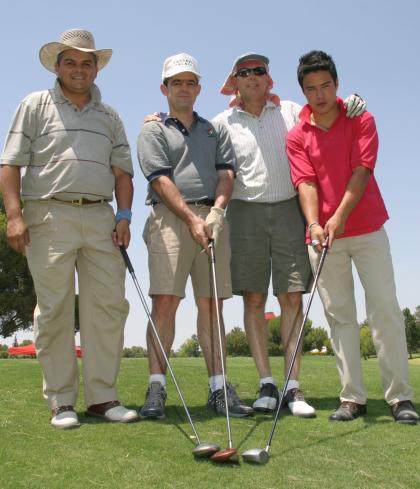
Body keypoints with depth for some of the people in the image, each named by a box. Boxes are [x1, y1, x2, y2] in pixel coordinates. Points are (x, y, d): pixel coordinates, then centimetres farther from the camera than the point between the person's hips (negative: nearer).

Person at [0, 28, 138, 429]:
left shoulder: (109, 116, 20)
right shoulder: (35, 105, 10)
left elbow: (122, 171, 17)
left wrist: (124, 215, 2)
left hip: (100, 217, 4)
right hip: (49, 215, -3)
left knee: (109, 305, -1)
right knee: (55, 310, -2)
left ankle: (102, 396, 8)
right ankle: (61, 401, 7)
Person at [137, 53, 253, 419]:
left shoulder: (215, 131, 22)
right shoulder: (153, 131, 11)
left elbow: (226, 173, 9)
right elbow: (161, 180, -3)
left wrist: (216, 210, -10)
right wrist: (191, 219, -15)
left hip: (212, 218, 3)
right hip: (170, 218, -3)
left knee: (212, 304, 2)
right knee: (164, 302, -10)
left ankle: (218, 388, 4)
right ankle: (157, 388, -7)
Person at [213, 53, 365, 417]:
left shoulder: (292, 111, 13)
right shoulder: (223, 123, 11)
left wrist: (351, 106, -7)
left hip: (289, 210, 1)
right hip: (246, 213, 0)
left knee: (292, 299, -4)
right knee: (254, 300, -1)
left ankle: (293, 387, 0)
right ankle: (266, 384, 6)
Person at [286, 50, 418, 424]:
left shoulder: (361, 120, 3)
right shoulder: (297, 136, 6)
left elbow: (361, 171, -8)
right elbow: (306, 183, -4)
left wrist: (340, 217, -20)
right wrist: (314, 224, -20)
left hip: (366, 228, -1)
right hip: (323, 235, 2)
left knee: (385, 307, -5)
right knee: (339, 315, 2)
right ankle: (353, 398, 7)